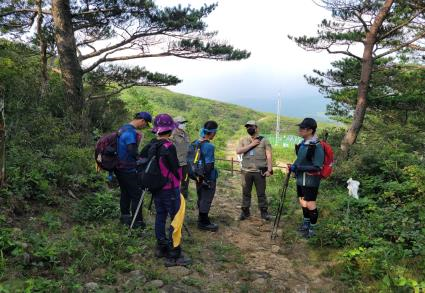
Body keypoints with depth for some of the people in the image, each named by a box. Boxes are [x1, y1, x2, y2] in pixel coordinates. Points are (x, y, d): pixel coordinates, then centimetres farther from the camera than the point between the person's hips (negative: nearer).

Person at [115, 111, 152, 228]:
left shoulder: (123, 128, 11)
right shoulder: (130, 132, -20)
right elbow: (132, 151, -25)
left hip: (119, 168, 10)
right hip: (128, 170, -10)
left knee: (125, 193, 18)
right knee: (136, 195, -3)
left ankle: (125, 217, 28)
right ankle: (137, 221, 2)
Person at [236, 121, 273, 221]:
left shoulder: (264, 140, 2)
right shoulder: (243, 140, 8)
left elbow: (269, 156, -2)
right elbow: (238, 151, -9)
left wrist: (269, 169, -11)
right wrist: (251, 145, -12)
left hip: (259, 171, -2)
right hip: (246, 171, 2)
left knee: (261, 193, 5)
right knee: (246, 192, 9)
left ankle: (264, 212, 17)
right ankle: (245, 211, 20)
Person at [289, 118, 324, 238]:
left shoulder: (317, 147, -21)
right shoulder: (303, 143, 4)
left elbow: (317, 167, -24)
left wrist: (298, 168, -25)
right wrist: (294, 166, 5)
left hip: (310, 181, -8)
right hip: (301, 179, 8)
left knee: (310, 205, 4)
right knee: (303, 202, 19)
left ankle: (312, 229, 21)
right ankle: (306, 223, 39)